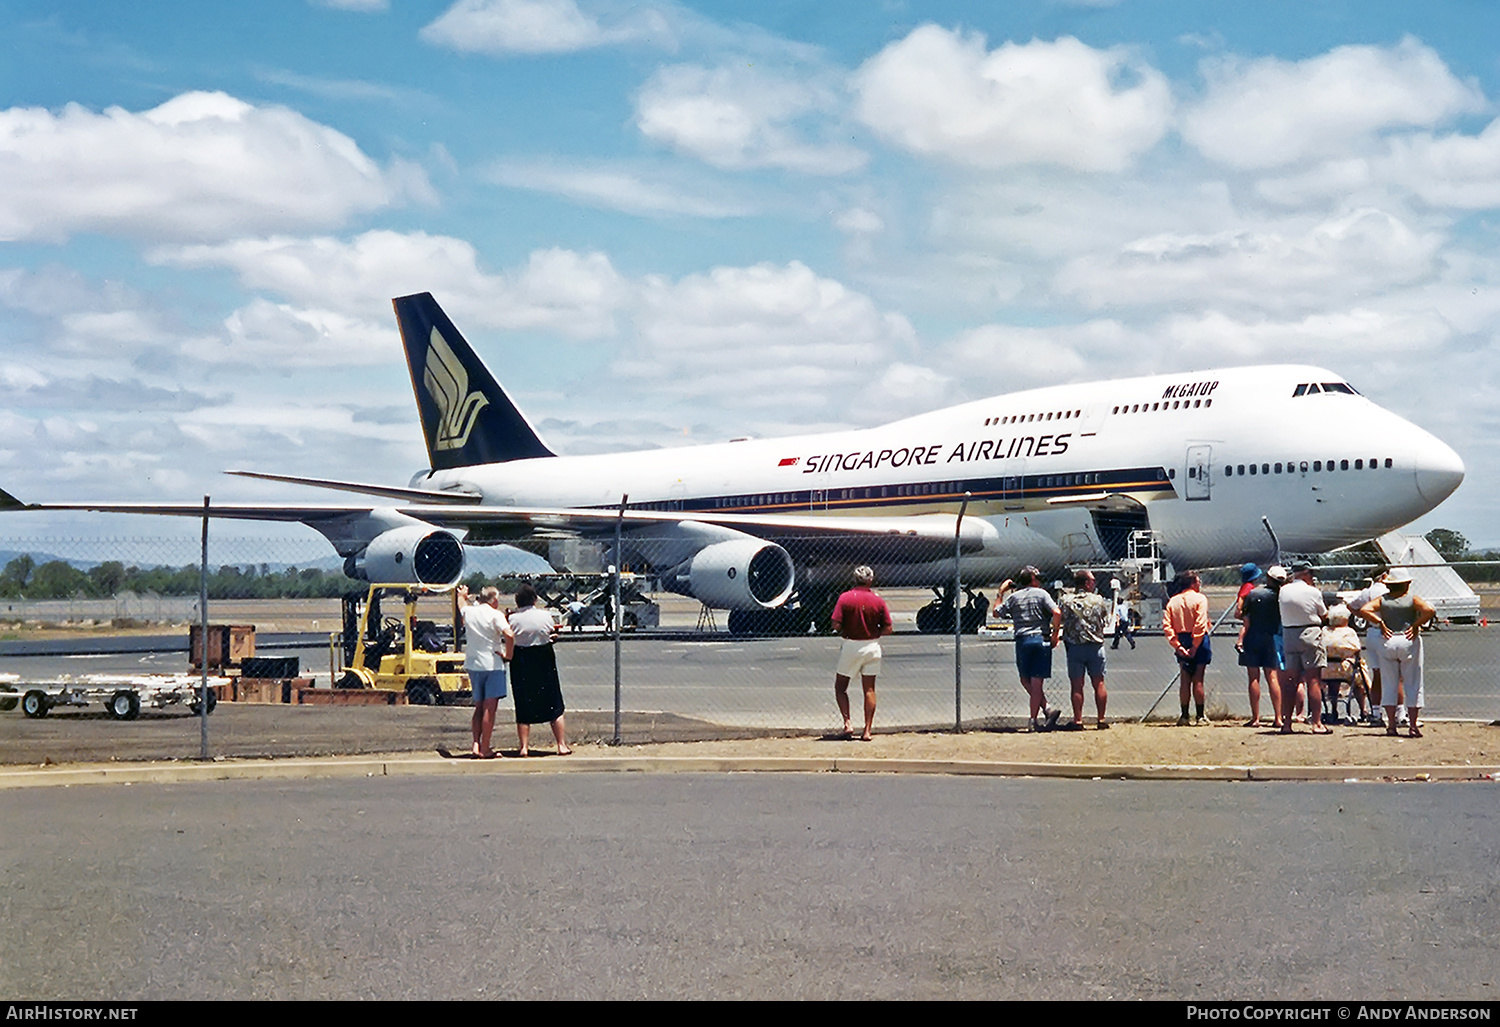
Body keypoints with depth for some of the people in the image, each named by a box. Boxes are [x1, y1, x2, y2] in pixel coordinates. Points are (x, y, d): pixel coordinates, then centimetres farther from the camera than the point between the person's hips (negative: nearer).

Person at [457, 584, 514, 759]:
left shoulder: (469, 611, 6)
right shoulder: (495, 615, -10)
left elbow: (462, 606, 32)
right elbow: (509, 635, -24)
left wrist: (462, 596, 52)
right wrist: (508, 655, -10)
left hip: (472, 664, 6)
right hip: (492, 664, -6)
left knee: (479, 706, 15)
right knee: (490, 708, -3)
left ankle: (476, 744, 6)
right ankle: (485, 749, -4)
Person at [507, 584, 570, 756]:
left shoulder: (513, 619, -9)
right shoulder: (545, 616, -6)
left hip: (521, 663, -1)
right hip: (544, 660, 1)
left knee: (523, 708, 7)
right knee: (555, 706, 8)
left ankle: (524, 747, 4)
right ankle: (562, 745, 7)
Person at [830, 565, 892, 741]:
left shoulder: (845, 598, -9)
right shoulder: (878, 601, -4)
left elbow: (836, 625, -12)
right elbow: (887, 629, -3)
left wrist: (846, 632, 8)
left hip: (851, 646, -2)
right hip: (872, 646, 2)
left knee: (840, 687, 11)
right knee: (869, 690, 7)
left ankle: (847, 723, -4)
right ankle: (867, 731, 4)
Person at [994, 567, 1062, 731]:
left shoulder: (1013, 597, 7)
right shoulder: (1041, 594, 1)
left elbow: (997, 612, 16)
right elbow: (1057, 613, -12)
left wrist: (1000, 592, 27)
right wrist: (1055, 634, -3)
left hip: (1022, 640, 2)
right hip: (1041, 639, -2)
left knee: (1025, 680, 12)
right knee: (1036, 681, 0)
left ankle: (1046, 708, -3)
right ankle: (1033, 718, -2)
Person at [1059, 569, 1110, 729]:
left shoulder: (1066, 600, -5)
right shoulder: (1098, 600, -1)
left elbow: (1060, 620, -1)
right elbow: (1106, 619, 11)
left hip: (1074, 646, -1)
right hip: (1096, 646, 1)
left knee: (1077, 685, 3)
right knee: (1099, 683, 8)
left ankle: (1078, 720, 1)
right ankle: (1101, 719, 9)